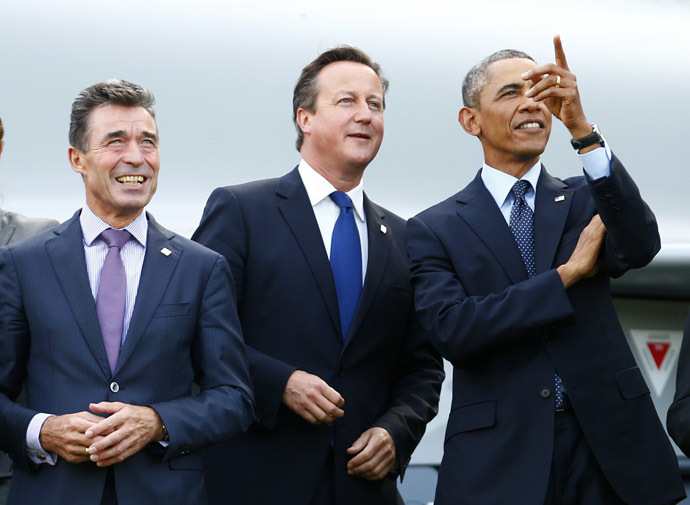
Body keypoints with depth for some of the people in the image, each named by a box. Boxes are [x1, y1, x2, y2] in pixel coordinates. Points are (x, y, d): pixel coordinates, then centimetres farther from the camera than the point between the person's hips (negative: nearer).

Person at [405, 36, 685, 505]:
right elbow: (452, 330, -11)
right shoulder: (434, 230, 4)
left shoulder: (585, 200, 10)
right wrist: (568, 275, -9)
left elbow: (641, 246, -11)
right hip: (499, 459, -2)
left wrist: (582, 128, -18)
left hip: (609, 448, 2)